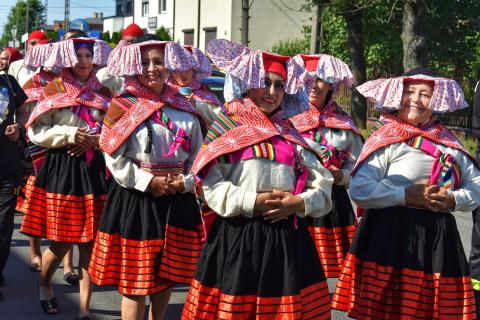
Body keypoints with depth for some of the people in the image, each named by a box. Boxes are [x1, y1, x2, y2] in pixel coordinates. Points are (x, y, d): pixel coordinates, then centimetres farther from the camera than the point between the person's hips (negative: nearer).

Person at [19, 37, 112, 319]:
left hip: (94, 168, 3)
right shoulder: (54, 89, 1)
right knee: (62, 241, 0)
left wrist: (96, 140, -8)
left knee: (90, 241, 2)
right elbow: (37, 132, -2)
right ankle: (44, 283, 30)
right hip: (61, 167, -3)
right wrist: (71, 135, -14)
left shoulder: (103, 93, 10)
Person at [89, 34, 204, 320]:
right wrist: (148, 182, -16)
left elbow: (198, 157, 10)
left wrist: (185, 182, -7)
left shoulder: (185, 109, 7)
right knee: (136, 284, 0)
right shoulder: (124, 106, -5)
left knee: (167, 277, 14)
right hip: (135, 200, -4)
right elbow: (114, 157, -10)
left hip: (178, 201, 4)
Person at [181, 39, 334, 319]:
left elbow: (323, 184, 10)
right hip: (237, 236, -3)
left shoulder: (291, 136, 14)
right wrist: (252, 202, -16)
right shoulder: (228, 129, 3)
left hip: (286, 237, 4)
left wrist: (300, 203, -8)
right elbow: (211, 186, -7)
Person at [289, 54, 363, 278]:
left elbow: (357, 164, 13)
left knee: (335, 267, 2)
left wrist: (341, 175, -6)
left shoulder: (344, 123, 11)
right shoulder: (290, 119, 0)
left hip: (335, 202, 3)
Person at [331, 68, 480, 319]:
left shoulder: (450, 143, 13)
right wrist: (406, 196, -15)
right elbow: (359, 190, -11)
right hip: (391, 236, -4)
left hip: (439, 237, 5)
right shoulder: (387, 138, -2)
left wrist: (454, 200, -2)